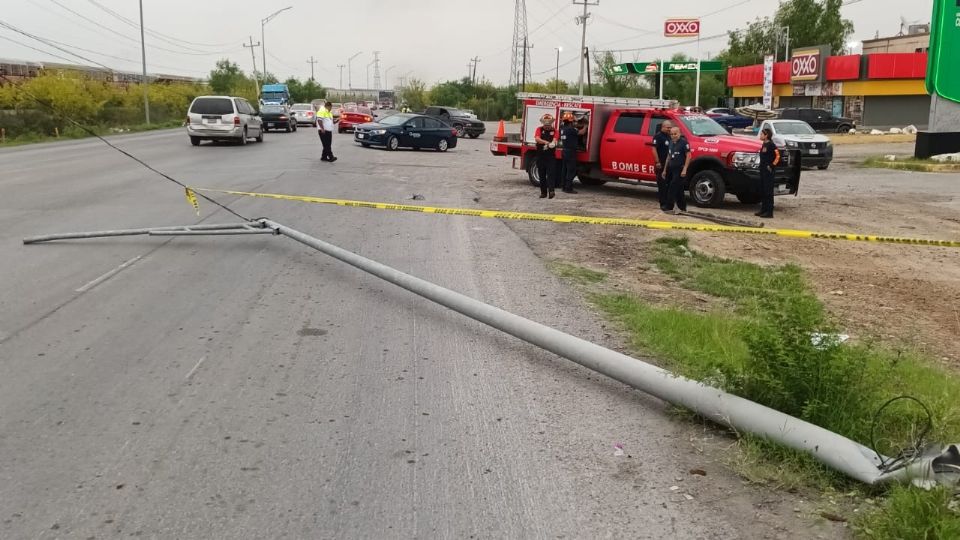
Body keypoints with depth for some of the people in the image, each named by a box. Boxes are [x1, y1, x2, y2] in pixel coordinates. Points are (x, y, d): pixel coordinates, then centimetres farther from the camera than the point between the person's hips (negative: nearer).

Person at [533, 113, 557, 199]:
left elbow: (554, 140, -11)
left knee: (551, 173, -11)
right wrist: (546, 142, -29)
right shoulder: (539, 129, 5)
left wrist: (552, 144, -34)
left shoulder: (554, 130, 5)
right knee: (542, 175, 6)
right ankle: (543, 192, 13)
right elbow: (537, 139, -13)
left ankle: (551, 191, -19)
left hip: (551, 156, -1)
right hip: (540, 155, 1)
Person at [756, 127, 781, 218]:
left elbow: (777, 156, -17)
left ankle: (769, 212, -4)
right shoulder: (764, 144, 14)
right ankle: (763, 210, 20)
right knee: (762, 191, 13)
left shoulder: (771, 145, -13)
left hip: (768, 171, -9)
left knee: (768, 191, -6)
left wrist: (772, 165, -15)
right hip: (762, 170, 9)